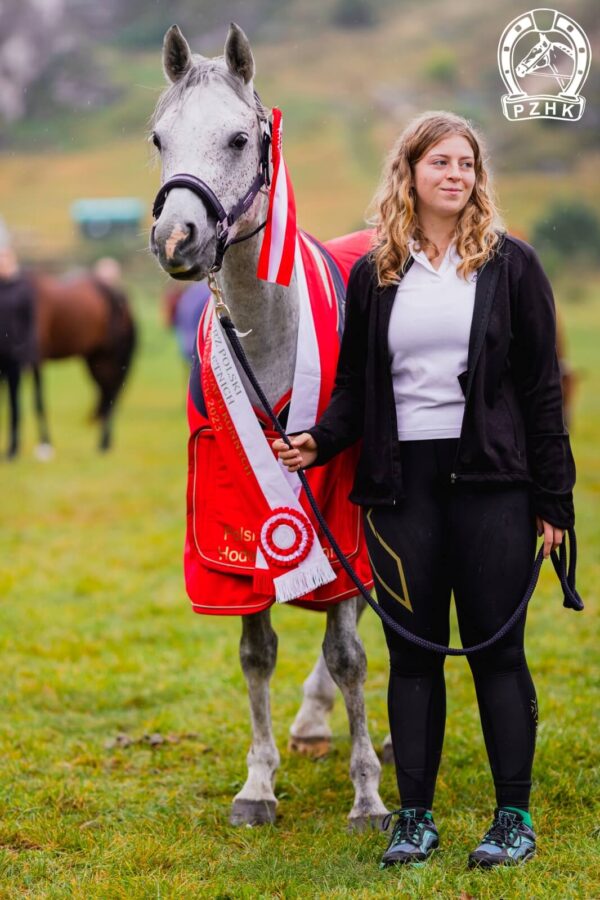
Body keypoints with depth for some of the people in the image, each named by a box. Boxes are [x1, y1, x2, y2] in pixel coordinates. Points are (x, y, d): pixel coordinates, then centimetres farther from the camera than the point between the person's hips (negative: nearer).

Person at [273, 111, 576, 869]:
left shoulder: (511, 265, 2)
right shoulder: (373, 274, 9)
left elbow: (542, 388, 1)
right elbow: (354, 385, 11)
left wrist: (552, 499, -3)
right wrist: (319, 442, -9)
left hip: (488, 479, -2)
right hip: (401, 484, 2)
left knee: (497, 650, 2)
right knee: (412, 652, 8)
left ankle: (514, 818, 11)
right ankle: (414, 816, 16)